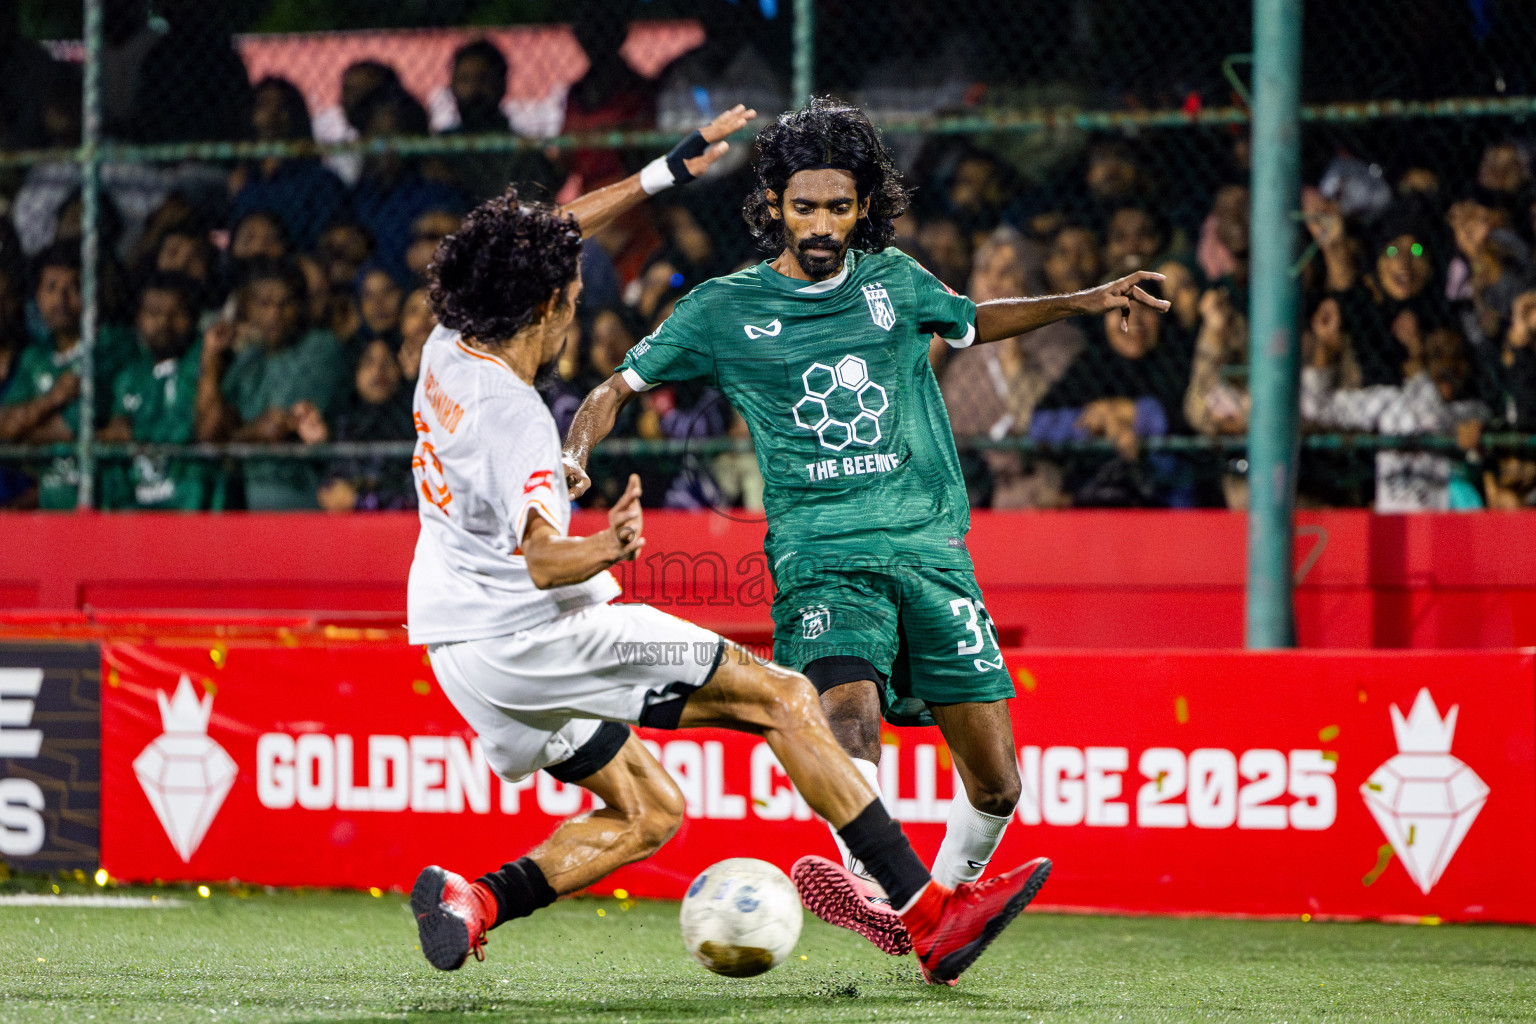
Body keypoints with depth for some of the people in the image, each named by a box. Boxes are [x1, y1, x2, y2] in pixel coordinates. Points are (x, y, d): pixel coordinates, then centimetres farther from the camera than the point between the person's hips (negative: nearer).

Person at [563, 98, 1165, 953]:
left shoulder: (894, 281, 11)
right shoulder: (726, 310, 4)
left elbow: (971, 323, 32)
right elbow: (621, 386, 11)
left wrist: (1085, 303, 22)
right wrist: (574, 454, -8)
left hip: (931, 547, 3)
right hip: (821, 555, -3)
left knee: (996, 784, -2)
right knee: (851, 710, -32)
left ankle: (951, 893, 25)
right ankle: (878, 893, -49)